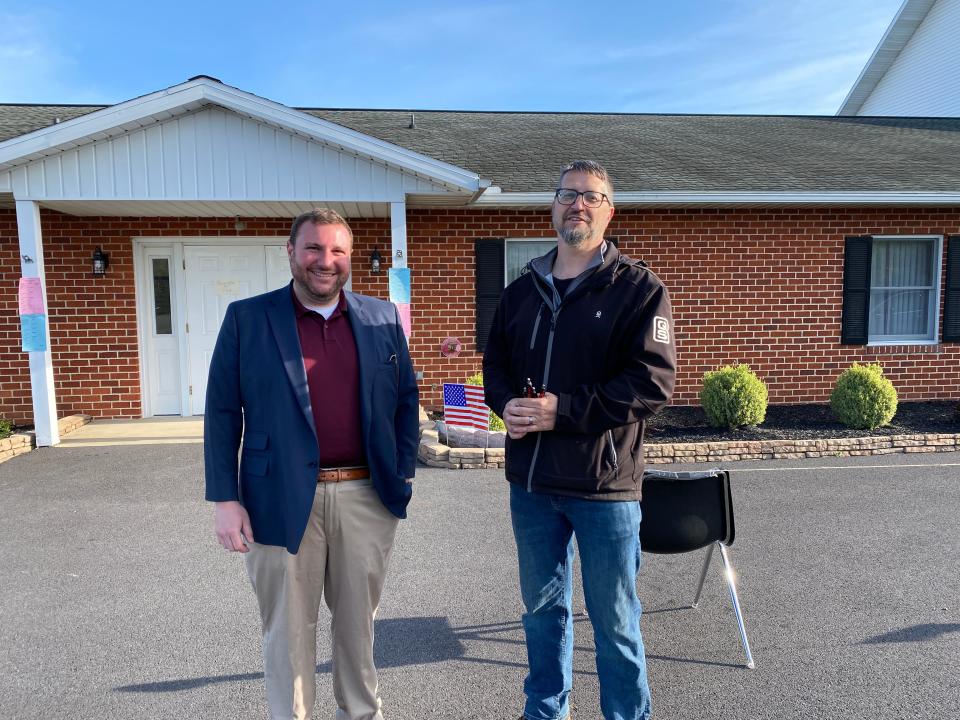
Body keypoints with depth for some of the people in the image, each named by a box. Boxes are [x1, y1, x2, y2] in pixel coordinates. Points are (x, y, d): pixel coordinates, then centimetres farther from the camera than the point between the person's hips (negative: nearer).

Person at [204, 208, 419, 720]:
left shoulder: (382, 318, 6)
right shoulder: (246, 319, -1)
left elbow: (405, 400, 10)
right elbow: (222, 413, -2)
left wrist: (404, 474, 3)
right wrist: (224, 499, -6)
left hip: (367, 496, 3)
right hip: (283, 500, -2)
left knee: (358, 621, 19)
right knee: (288, 630, 12)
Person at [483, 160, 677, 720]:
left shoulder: (639, 288, -6)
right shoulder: (521, 291, 11)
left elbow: (654, 380, -14)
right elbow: (495, 364, 15)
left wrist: (564, 411, -20)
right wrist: (507, 403, -8)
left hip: (605, 484, -5)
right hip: (530, 480, 5)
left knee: (615, 620, 10)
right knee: (543, 607, 20)